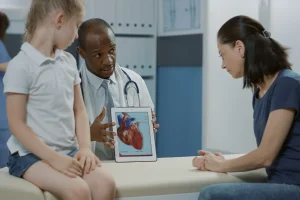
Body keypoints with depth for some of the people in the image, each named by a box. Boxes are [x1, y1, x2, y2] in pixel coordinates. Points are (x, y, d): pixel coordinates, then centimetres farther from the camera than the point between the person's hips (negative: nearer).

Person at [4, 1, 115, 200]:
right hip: (31, 154, -6)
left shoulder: (69, 61, 10)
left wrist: (85, 147, -3)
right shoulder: (21, 66, -11)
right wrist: (53, 158, -20)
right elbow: (17, 124, -13)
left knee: (105, 183, -22)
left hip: (69, 151, 6)